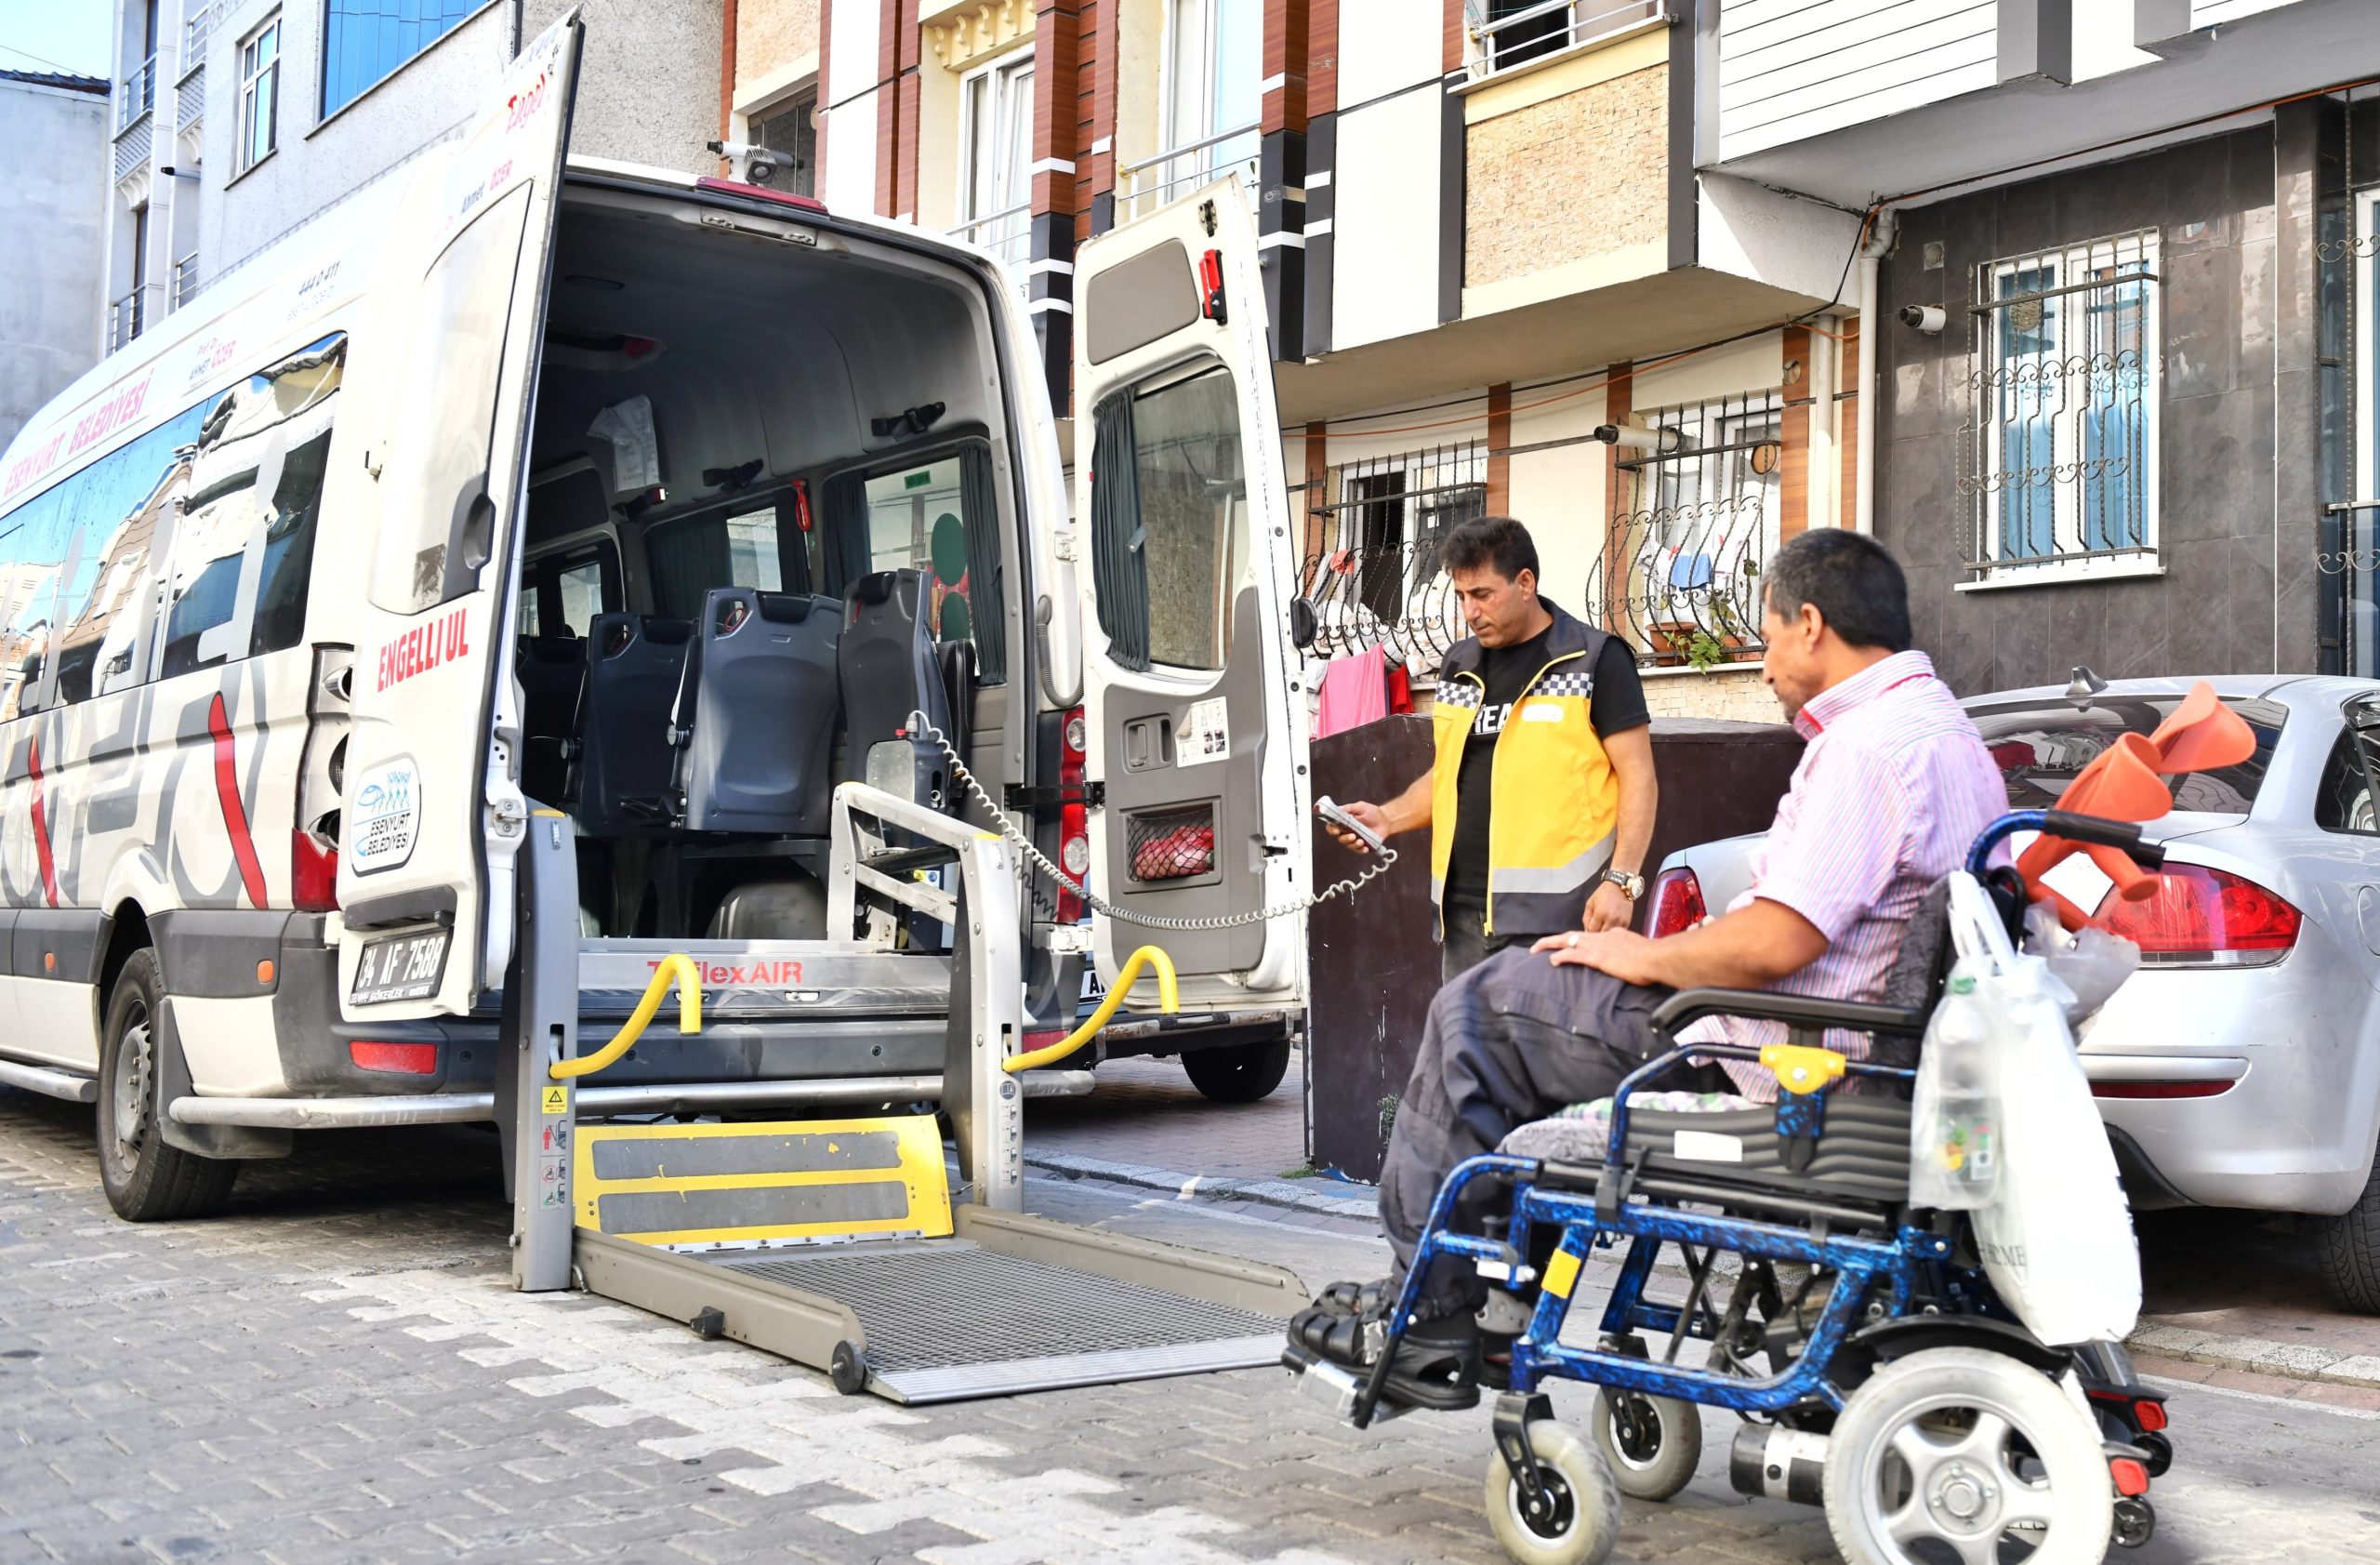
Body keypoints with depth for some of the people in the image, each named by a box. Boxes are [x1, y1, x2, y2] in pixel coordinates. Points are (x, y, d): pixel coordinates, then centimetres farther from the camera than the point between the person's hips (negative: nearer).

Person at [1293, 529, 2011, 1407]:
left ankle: (1427, 1328, 3)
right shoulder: (1952, 734, 15)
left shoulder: (1870, 743, -20)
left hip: (1774, 1060, -11)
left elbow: (1779, 943, -27)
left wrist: (1647, 958, -10)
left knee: (1478, 1014, -2)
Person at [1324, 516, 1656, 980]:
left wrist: (1622, 880, -16)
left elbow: (1638, 777, -5)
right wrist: (1389, 817, 8)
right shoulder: (1459, 665, 17)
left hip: (1549, 915, -6)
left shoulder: (1594, 660, -1)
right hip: (1463, 914, 6)